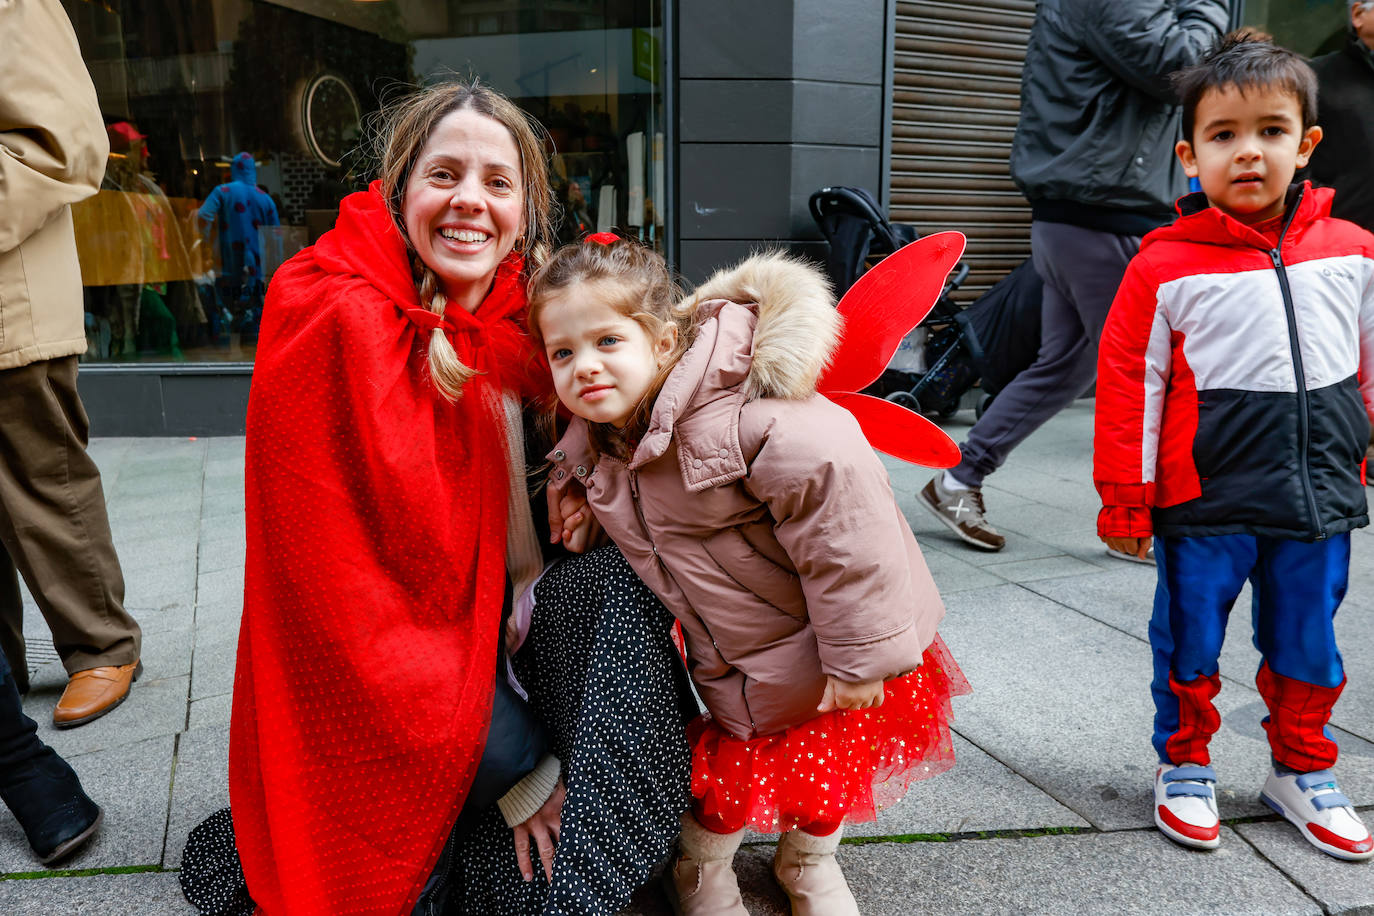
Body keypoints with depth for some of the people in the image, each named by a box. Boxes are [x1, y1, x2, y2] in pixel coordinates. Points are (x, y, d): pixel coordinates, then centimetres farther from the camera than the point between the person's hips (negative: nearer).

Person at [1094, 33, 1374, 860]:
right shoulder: (1166, 265, -9)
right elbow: (1129, 382, -7)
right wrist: (1125, 499, -7)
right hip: (1207, 498, -3)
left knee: (1308, 646, 17)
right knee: (1191, 644, 10)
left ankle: (1302, 771, 39)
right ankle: (1185, 768, 32)